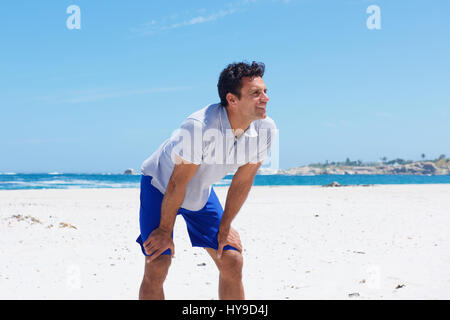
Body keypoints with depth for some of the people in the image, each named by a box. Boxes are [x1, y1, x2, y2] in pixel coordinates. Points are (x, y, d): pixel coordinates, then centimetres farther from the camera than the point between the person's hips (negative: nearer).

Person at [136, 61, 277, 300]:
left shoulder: (265, 129, -20)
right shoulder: (199, 127, -38)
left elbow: (242, 181, -6)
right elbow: (177, 184, -26)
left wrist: (224, 227, 1)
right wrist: (165, 230, -15)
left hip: (202, 193, 6)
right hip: (161, 185, -5)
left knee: (232, 261, 0)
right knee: (156, 269, -12)